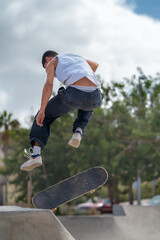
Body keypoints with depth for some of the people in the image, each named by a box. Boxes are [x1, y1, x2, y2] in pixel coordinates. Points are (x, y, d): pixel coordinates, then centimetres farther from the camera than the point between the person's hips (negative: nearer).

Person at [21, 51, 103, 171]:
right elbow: (95, 65, 54)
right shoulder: (78, 57, 36)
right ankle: (78, 131, 16)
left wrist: (42, 111, -4)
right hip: (95, 97, 5)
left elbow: (49, 84, 0)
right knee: (88, 108, 44)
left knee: (45, 115, 19)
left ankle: (36, 153, 3)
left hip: (74, 94, -5)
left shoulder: (52, 62, 19)